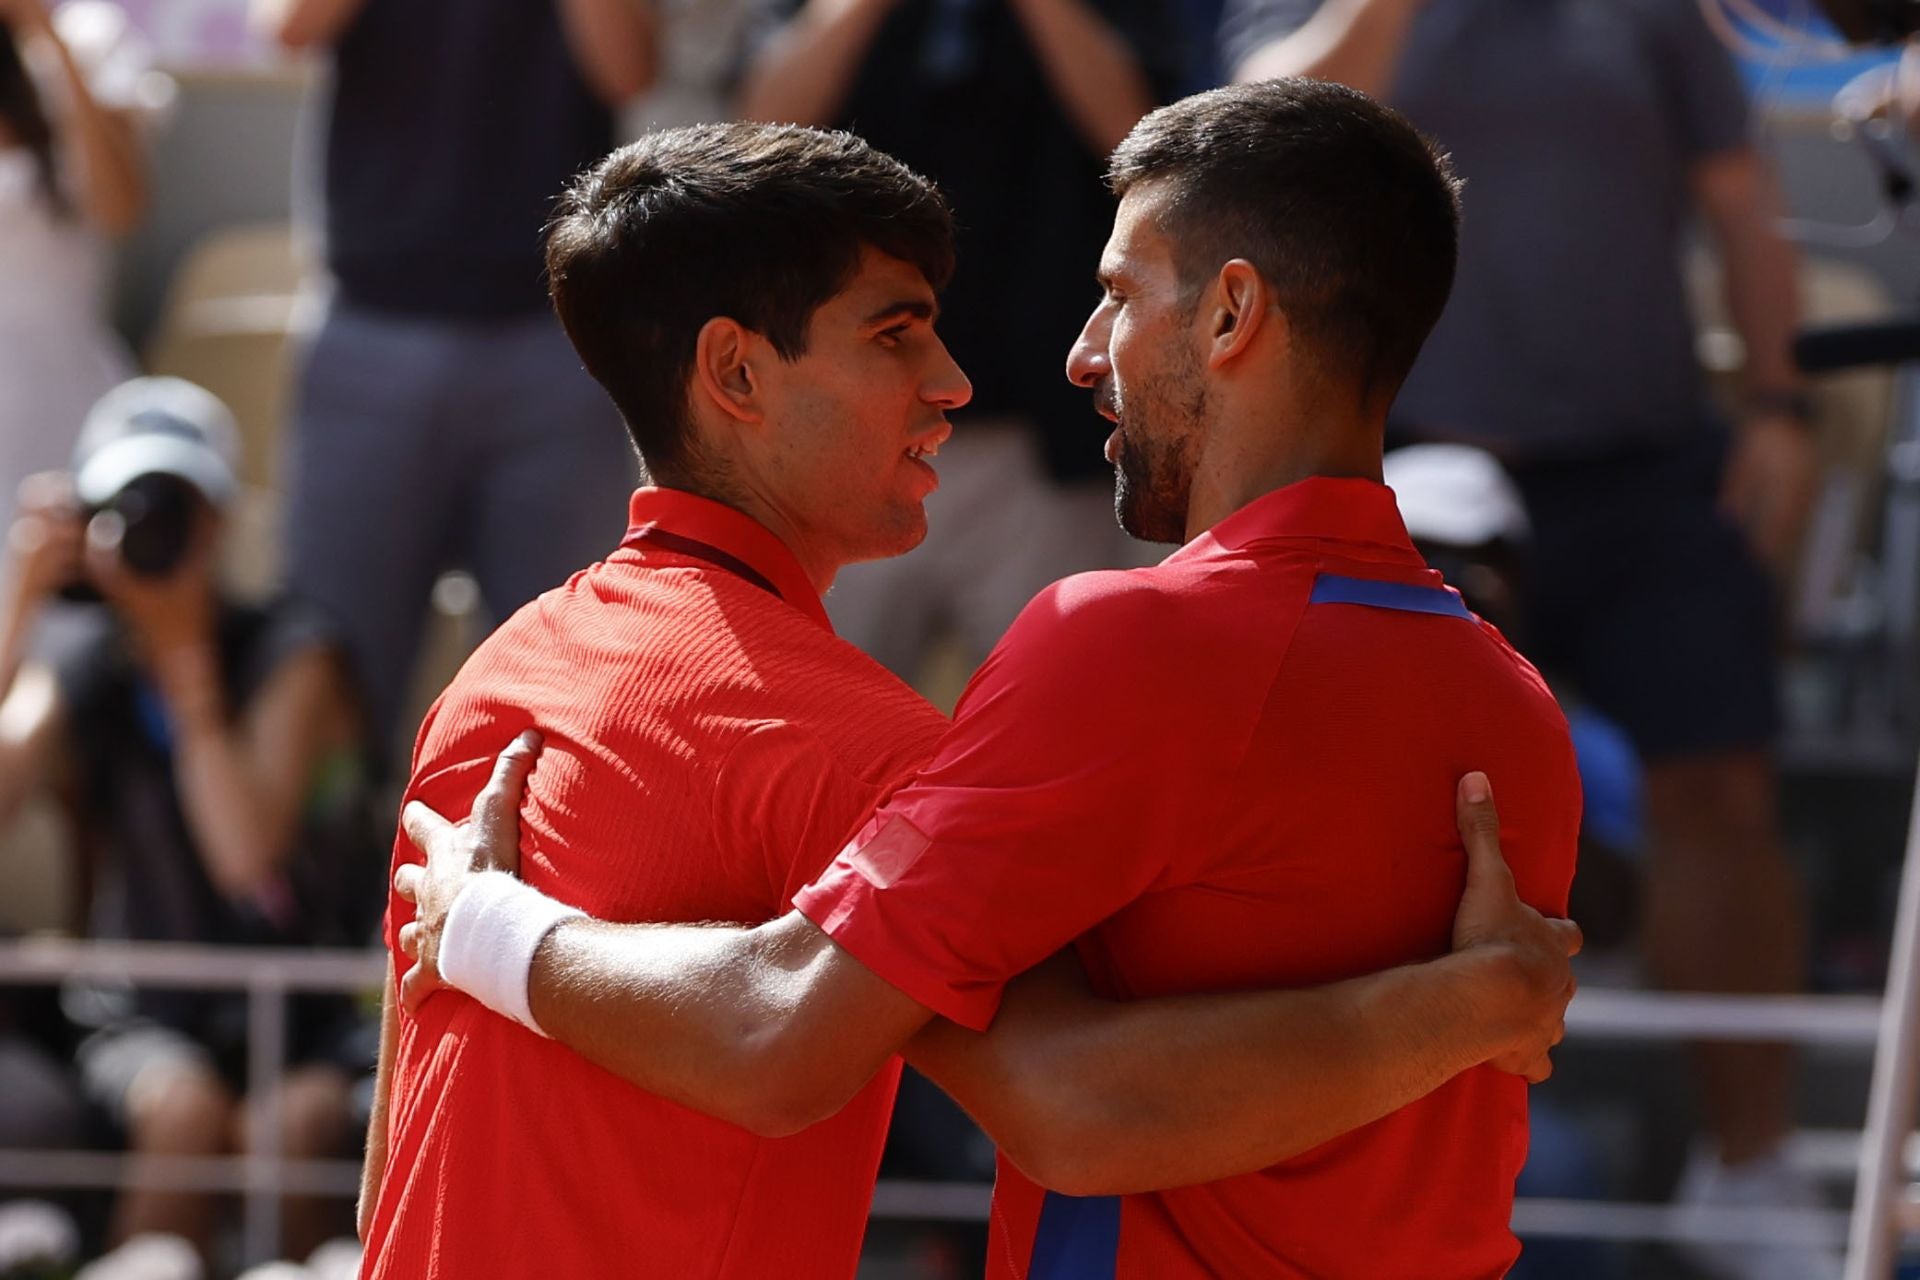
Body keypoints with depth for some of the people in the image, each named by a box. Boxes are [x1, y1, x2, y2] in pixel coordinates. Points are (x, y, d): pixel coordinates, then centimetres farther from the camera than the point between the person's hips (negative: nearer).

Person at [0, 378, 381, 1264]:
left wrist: (184, 654, -19)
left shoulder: (286, 654, -7)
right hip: (148, 1016, 1)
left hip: (301, 1011, -1)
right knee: (183, 1108, -32)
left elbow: (249, 853, -21)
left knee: (301, 1122, -33)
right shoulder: (77, 660, 1)